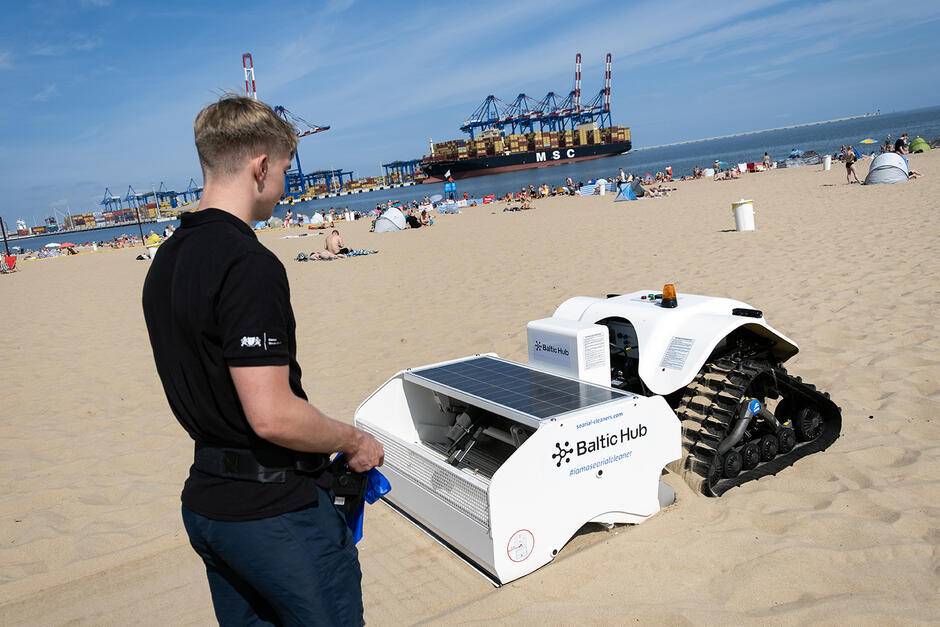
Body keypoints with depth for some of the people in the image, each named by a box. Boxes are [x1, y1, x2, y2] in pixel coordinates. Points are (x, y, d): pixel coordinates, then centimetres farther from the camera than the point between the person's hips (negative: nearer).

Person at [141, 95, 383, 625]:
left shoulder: (165, 262, 6)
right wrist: (354, 441, -10)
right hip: (275, 509, -9)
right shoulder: (249, 265, -23)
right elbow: (273, 415, -27)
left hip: (206, 501, 9)